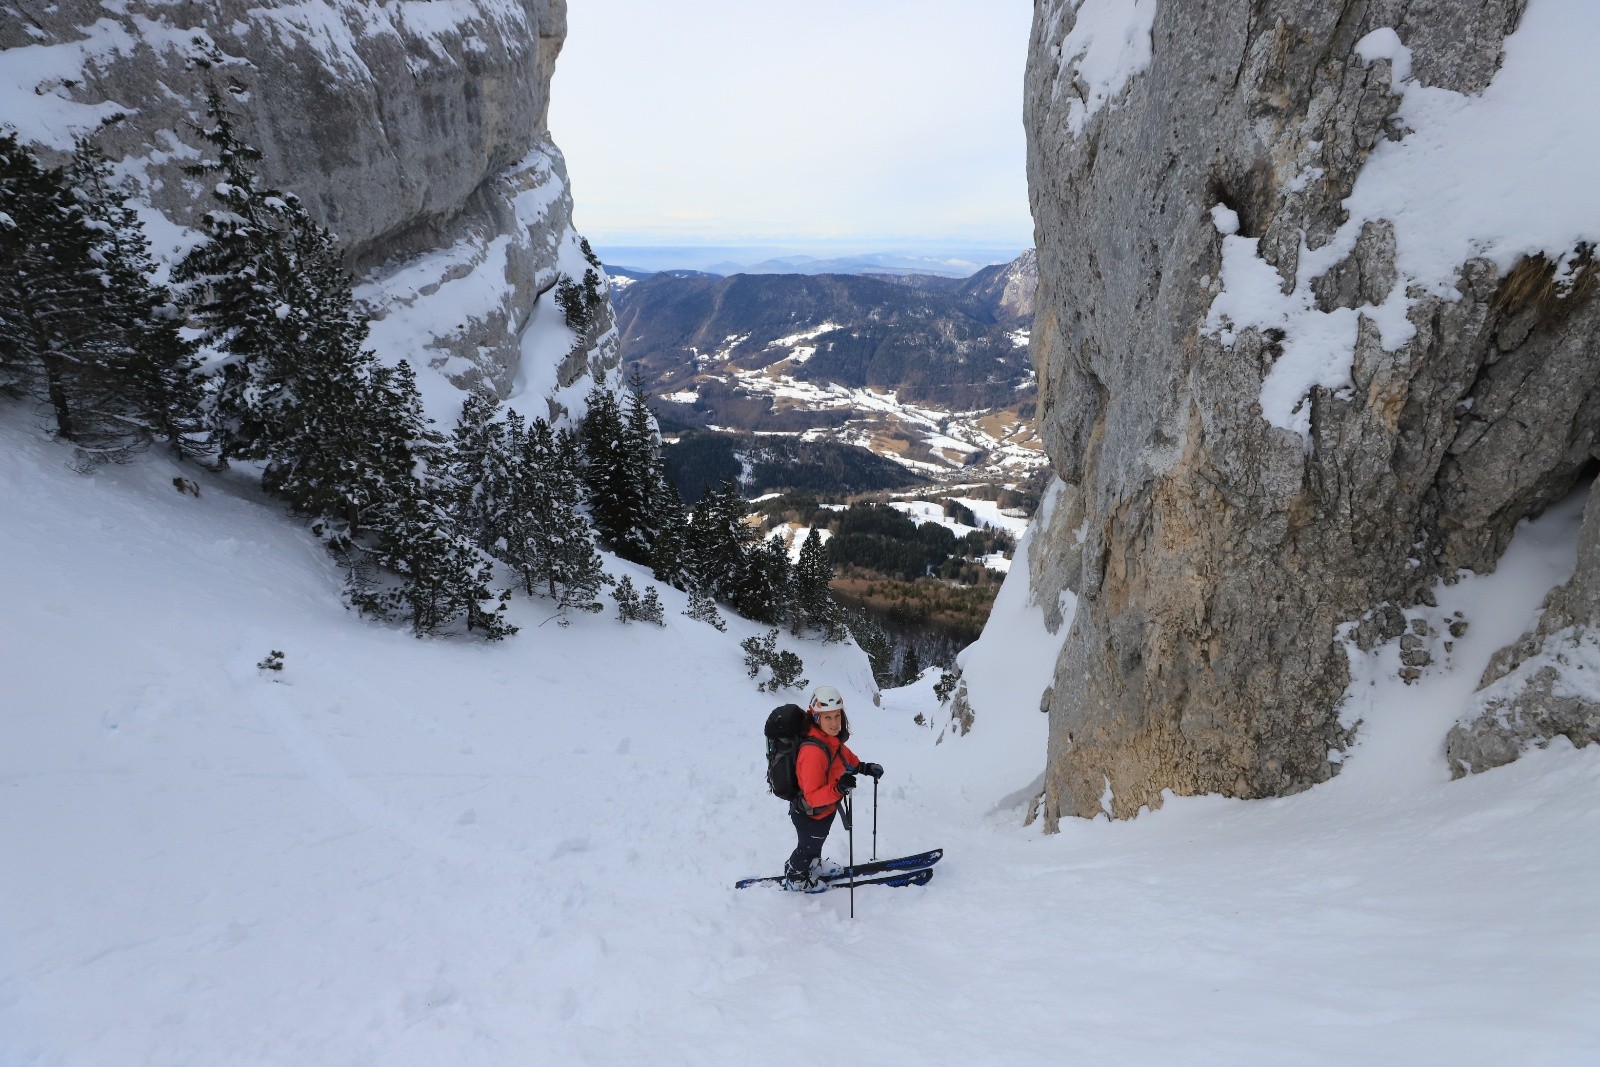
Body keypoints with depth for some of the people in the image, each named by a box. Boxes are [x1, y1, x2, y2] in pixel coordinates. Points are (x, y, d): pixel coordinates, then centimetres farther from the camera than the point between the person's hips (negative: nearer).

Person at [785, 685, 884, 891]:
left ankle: (814, 864, 65)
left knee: (818, 840, 35)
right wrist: (838, 788, -52)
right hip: (810, 814, -7)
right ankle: (795, 878, 53)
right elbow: (813, 796, -38)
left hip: (825, 808, 7)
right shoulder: (813, 752, -43)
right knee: (808, 846, 23)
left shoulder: (832, 738, -15)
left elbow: (844, 756, 9)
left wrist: (864, 767, -1)